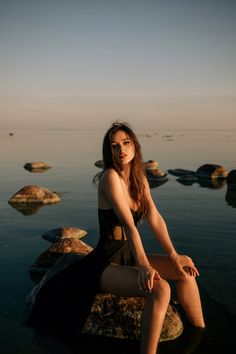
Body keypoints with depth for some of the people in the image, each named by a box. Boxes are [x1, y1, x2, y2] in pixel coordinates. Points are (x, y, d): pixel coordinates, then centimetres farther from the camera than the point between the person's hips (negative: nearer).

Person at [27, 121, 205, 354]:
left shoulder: (140, 178, 6)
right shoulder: (110, 177, -18)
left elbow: (155, 219, 0)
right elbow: (128, 224, -27)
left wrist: (173, 255, -9)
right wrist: (144, 266, -32)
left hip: (129, 257, 8)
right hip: (106, 264, -8)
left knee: (185, 267, 4)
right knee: (160, 289, -29)